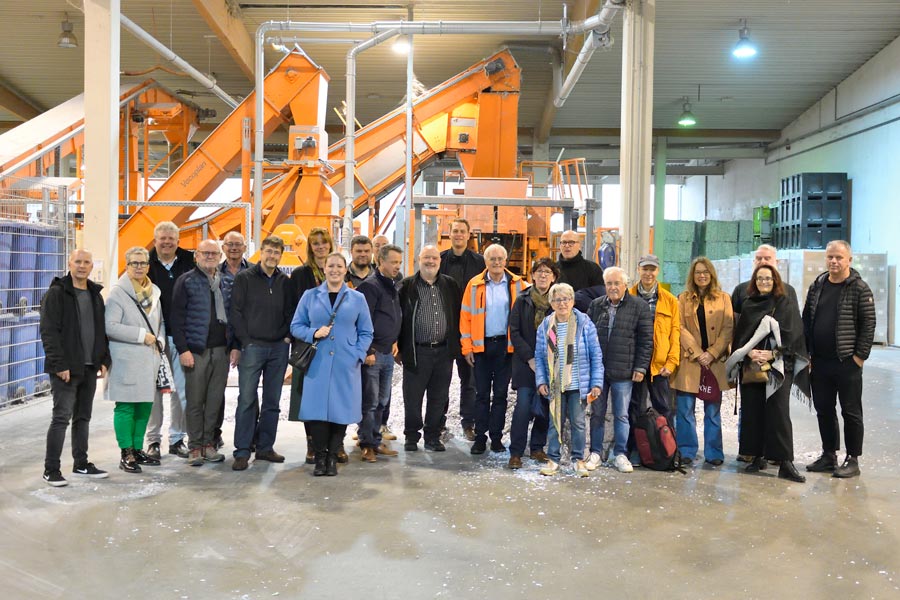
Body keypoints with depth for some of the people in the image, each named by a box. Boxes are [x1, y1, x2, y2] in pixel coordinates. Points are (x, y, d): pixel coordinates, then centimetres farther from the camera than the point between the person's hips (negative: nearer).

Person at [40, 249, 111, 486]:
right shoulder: (57, 293, -6)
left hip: (89, 368, 7)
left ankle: (81, 464, 22)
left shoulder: (95, 294, 14)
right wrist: (59, 364, -18)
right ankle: (51, 469, 5)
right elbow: (48, 332, -12)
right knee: (61, 417, -5)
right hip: (66, 369, -6)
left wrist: (104, 360, 9)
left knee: (83, 417, 13)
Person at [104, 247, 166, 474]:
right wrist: (142, 335, -15)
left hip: (149, 359, 7)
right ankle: (126, 455, 4)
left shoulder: (154, 291, 15)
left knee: (145, 405, 10)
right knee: (126, 406, -3)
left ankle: (138, 449, 22)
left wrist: (160, 341, 5)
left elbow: (161, 322, 23)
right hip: (127, 360, -6)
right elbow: (110, 326, -14)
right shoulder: (117, 293, -6)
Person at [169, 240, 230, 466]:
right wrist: (183, 349, -11)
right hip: (196, 351, -4)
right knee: (195, 401, 1)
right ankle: (195, 447, 10)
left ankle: (209, 444, 16)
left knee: (215, 400, 6)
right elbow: (176, 318, -4)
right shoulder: (186, 281, 1)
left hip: (221, 350, 4)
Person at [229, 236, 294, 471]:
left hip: (278, 348, 4)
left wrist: (287, 336, 0)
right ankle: (242, 451, 2)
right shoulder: (245, 278, 0)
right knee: (247, 399, -5)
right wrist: (245, 341, -9)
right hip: (252, 346, -4)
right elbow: (235, 312, -3)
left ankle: (265, 447, 18)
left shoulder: (284, 281, 10)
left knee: (272, 401, 8)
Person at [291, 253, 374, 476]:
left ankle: (333, 457, 15)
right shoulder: (310, 296, 9)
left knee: (341, 408, 1)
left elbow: (366, 332, 10)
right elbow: (296, 326, 9)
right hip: (317, 363, 0)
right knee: (317, 408, -5)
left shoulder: (357, 298, 10)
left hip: (346, 365, 0)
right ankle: (320, 457, 8)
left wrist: (358, 355, -4)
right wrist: (314, 333, -10)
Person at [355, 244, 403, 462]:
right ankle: (367, 445, 5)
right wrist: (368, 352, -18)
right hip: (373, 353, -8)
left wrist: (394, 341, 13)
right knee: (370, 402, -3)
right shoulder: (370, 286, -12)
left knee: (382, 401, 14)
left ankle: (376, 441, 23)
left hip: (388, 353, 8)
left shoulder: (392, 286, 15)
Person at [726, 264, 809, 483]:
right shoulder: (748, 305, 12)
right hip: (751, 365, 3)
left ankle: (785, 462, -7)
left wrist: (772, 354, -15)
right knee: (752, 411, 3)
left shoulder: (787, 305, 3)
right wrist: (749, 352, -11)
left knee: (778, 412, -8)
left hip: (778, 366, -3)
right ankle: (758, 457, 13)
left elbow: (792, 334, -5)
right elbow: (740, 334, 7)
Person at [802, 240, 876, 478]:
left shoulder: (860, 289, -6)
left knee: (851, 412, 4)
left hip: (847, 363, -5)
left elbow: (868, 325, -9)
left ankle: (852, 460, 13)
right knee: (824, 411, 12)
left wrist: (860, 356, -13)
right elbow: (806, 320, 13)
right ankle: (829, 456, 24)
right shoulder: (817, 286, 10)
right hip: (819, 362, 6)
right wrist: (807, 353, 7)